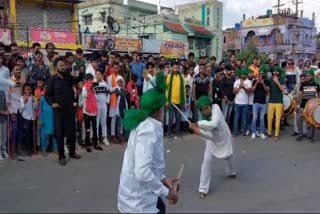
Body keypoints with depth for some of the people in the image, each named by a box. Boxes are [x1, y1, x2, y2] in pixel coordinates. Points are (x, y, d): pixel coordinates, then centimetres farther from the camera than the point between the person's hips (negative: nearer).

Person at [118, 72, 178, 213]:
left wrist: (163, 179, 7)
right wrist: (166, 192, -21)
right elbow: (142, 172, -33)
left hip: (140, 193, 9)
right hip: (138, 200, -9)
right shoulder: (149, 129, -25)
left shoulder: (145, 124, 4)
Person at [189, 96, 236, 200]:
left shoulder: (216, 108, -31)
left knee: (228, 157, 25)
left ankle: (230, 172, 61)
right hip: (212, 141, 1)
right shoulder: (204, 117, -22)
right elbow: (210, 135, -30)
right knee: (207, 161, -15)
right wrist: (199, 131, -46)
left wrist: (198, 124, -48)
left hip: (224, 138, 0)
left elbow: (213, 124, -48)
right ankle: (203, 189, -3)